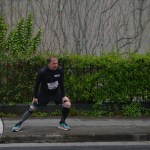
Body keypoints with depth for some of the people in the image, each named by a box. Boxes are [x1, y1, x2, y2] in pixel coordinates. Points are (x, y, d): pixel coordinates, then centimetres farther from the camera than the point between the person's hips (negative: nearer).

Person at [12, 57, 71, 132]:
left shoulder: (60, 70, -17)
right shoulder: (42, 72, -25)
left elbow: (61, 83, -4)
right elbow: (37, 84, -13)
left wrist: (63, 96, -3)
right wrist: (35, 97, -9)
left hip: (56, 92, 3)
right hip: (44, 94, -3)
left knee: (67, 104, -13)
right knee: (32, 108, -4)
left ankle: (62, 123, 7)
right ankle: (19, 124, 10)